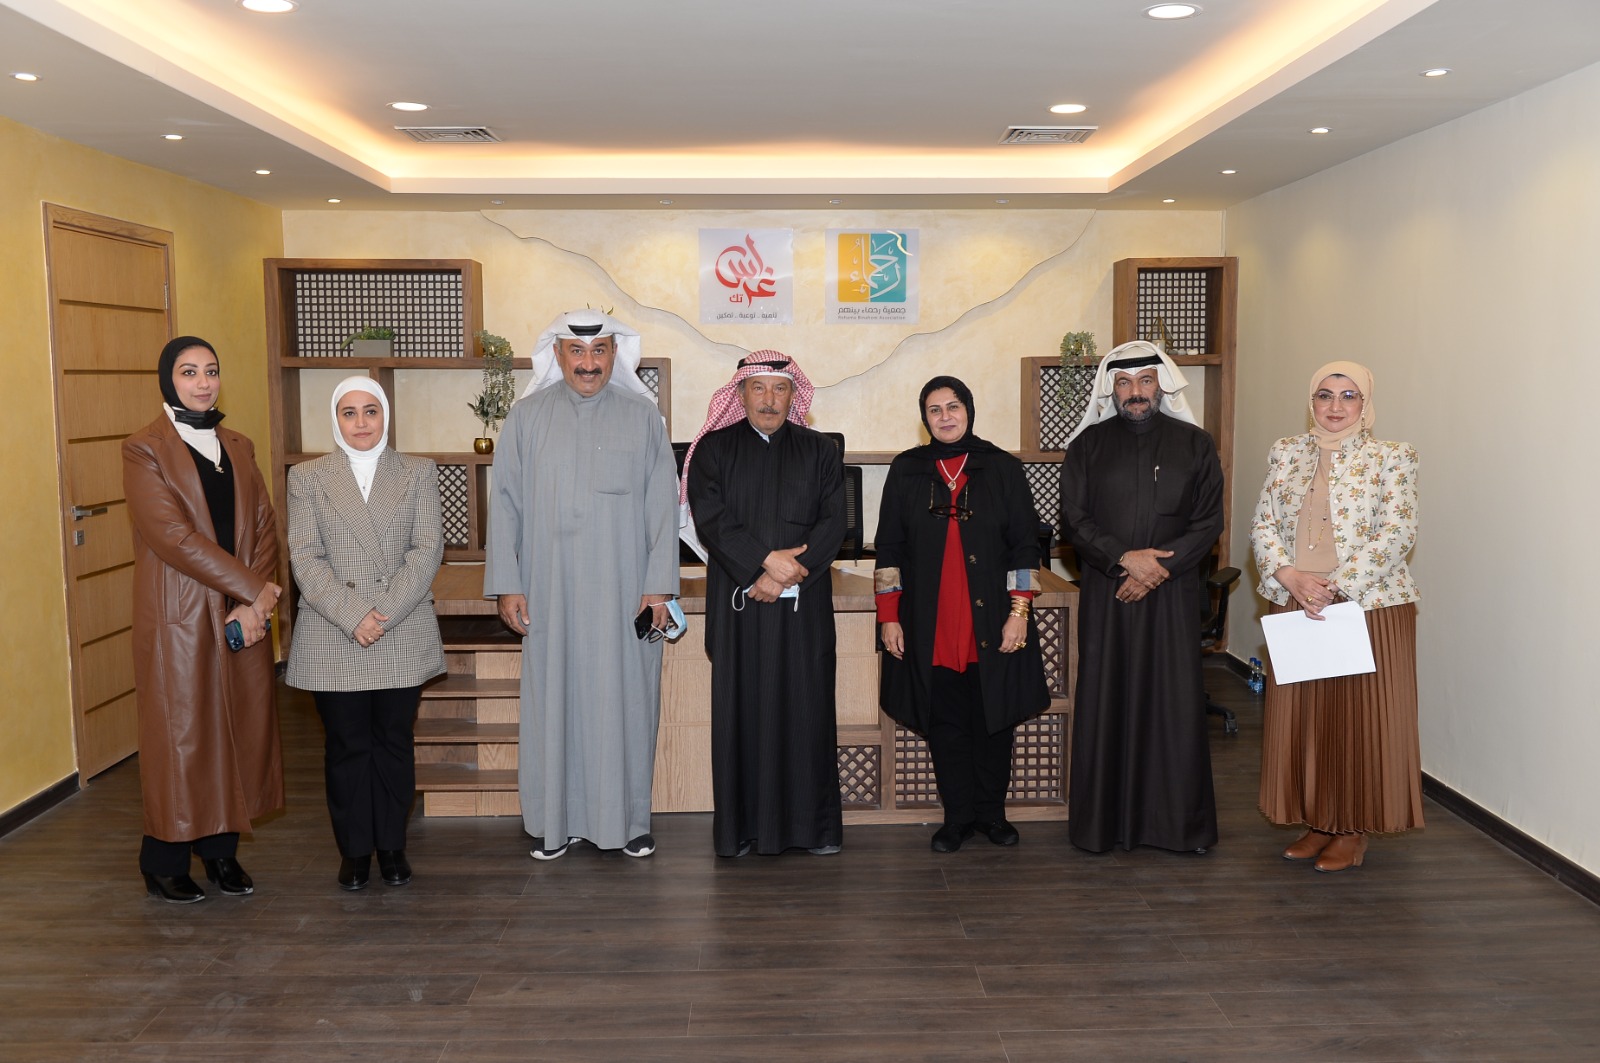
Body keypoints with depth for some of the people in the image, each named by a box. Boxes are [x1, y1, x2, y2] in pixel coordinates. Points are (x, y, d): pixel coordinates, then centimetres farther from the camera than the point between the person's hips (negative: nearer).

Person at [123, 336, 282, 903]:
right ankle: (164, 863, 16)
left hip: (243, 616, 5)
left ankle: (221, 851, 22)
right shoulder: (144, 449, -4)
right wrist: (251, 588, -16)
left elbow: (264, 527, 6)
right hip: (178, 620, -5)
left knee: (238, 728, 8)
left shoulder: (237, 447, 13)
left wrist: (254, 602, -8)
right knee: (179, 733, 2)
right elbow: (171, 534, -15)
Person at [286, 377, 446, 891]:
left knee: (394, 744, 8)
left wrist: (385, 612, -13)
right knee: (346, 747, 6)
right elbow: (305, 557, -3)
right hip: (332, 641, 0)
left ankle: (392, 846, 22)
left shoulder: (419, 472, 7)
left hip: (404, 638, 0)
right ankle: (355, 850, 20)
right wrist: (353, 616, -14)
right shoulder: (307, 477, 6)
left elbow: (428, 548, -2)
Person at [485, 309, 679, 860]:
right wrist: (507, 584, -2)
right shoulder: (527, 417, 5)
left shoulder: (643, 418, 3)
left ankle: (629, 817, 17)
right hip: (550, 592, 1)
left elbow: (662, 505, 1)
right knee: (552, 699, 5)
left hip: (625, 592, 0)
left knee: (625, 699, 4)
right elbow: (505, 502, 4)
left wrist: (659, 585, -6)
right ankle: (553, 819, 18)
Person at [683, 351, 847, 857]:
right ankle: (742, 826, 9)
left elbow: (833, 522, 1)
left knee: (806, 708, 2)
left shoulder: (820, 451, 10)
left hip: (803, 606, 1)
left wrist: (789, 575, -11)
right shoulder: (713, 450, 7)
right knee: (742, 707, 1)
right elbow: (711, 518, -5)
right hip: (738, 604, 0)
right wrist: (766, 561, -15)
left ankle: (813, 824, 11)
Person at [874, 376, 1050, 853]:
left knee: (993, 718, 6)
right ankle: (958, 817, 16)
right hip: (929, 625, 1)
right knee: (944, 722, 5)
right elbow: (889, 547, 5)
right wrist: (888, 616, -1)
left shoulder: (1003, 469, 2)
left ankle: (992, 813, 21)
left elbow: (1025, 545, 1)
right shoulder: (906, 470, 5)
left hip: (991, 622, 0)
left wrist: (1020, 612, -7)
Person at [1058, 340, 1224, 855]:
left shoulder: (1195, 445, 6)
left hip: (1173, 596, 0)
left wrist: (1160, 568, -11)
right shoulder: (1088, 445, 6)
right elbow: (1074, 520, 0)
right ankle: (1103, 819, 10)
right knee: (1105, 702, 1)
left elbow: (1209, 522, 1)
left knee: (1175, 704, 0)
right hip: (1105, 597, 0)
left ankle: (1178, 822, 11)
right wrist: (1125, 558, -13)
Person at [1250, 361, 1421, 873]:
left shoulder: (1392, 457, -2)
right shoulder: (1286, 452, 9)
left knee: (1360, 718, 2)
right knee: (1301, 716, 8)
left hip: (1371, 606, -3)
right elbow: (1263, 525, 5)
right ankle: (1318, 822, 22)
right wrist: (1290, 576, -13)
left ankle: (1354, 829, 15)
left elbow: (1396, 533, -11)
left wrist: (1335, 585, -19)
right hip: (1295, 608, 4)